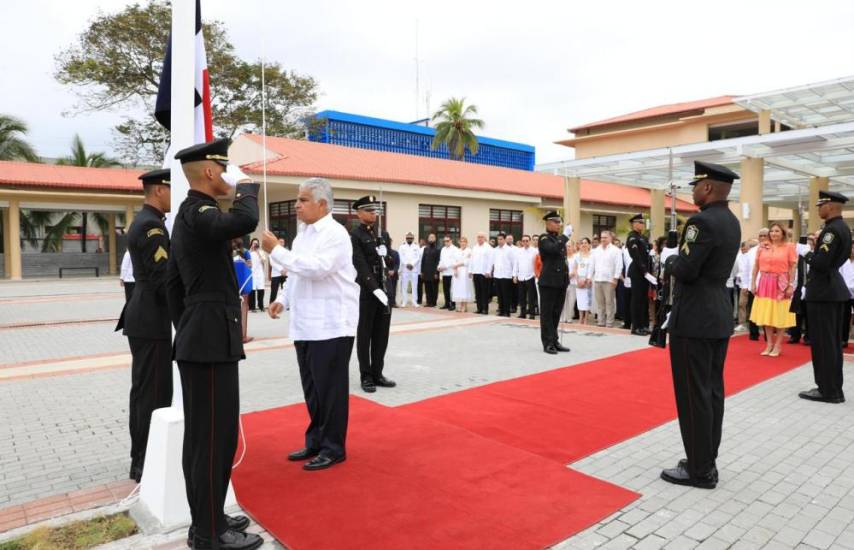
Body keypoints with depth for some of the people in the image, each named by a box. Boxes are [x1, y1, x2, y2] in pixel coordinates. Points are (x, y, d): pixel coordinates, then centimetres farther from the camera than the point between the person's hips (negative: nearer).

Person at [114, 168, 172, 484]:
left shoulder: (143, 221, 15)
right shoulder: (152, 225, -16)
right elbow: (163, 278, -21)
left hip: (143, 318, 11)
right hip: (152, 321, -11)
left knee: (143, 391, 16)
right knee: (154, 394, -3)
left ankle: (141, 459, 27)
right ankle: (148, 465, 6)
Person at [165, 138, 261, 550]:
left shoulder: (187, 214, 17)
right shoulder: (198, 212, -15)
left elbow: (173, 283, 21)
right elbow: (245, 222, -36)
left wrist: (184, 329, 25)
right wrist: (246, 185, -16)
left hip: (199, 338, 11)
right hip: (211, 341, -11)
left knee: (203, 433, 16)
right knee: (213, 435, -3)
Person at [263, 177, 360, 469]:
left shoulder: (335, 234, -12)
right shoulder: (303, 233, 15)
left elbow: (316, 268, -25)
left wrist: (276, 250, -20)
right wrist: (283, 300, 9)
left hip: (331, 325, -8)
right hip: (305, 324, 9)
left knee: (330, 389, 1)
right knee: (311, 388, 16)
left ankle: (333, 448, 15)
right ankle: (315, 442, 29)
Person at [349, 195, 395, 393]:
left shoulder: (379, 234, 16)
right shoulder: (354, 236, -7)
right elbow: (361, 266, -16)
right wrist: (375, 289, -21)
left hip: (383, 290, 7)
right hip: (366, 292, -7)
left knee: (381, 335, 10)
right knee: (365, 335, 4)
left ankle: (377, 374, 20)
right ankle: (366, 377, 13)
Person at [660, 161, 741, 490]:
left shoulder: (703, 221, -18)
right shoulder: (731, 222, 13)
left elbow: (685, 271, -21)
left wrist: (670, 260, -2)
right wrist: (681, 246, 8)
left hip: (694, 319, -10)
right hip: (719, 315, 10)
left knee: (693, 394, -1)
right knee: (711, 391, 15)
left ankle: (699, 470, 8)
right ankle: (706, 460, 25)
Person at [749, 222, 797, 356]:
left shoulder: (789, 247, -3)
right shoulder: (762, 247, 5)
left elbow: (792, 269, -5)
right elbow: (756, 267, 7)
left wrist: (791, 285, -11)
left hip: (781, 284, -3)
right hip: (765, 283, 3)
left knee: (780, 316, 3)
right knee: (766, 315, 9)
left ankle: (777, 346, 13)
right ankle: (769, 344, 19)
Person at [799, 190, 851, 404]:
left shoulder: (832, 229, -17)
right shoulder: (843, 228, 13)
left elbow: (821, 262, -24)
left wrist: (807, 254, -6)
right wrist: (818, 246, 9)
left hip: (823, 291, -10)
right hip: (834, 289, 10)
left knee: (822, 342, -3)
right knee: (832, 341, 14)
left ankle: (827, 390, 4)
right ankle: (834, 388, 21)